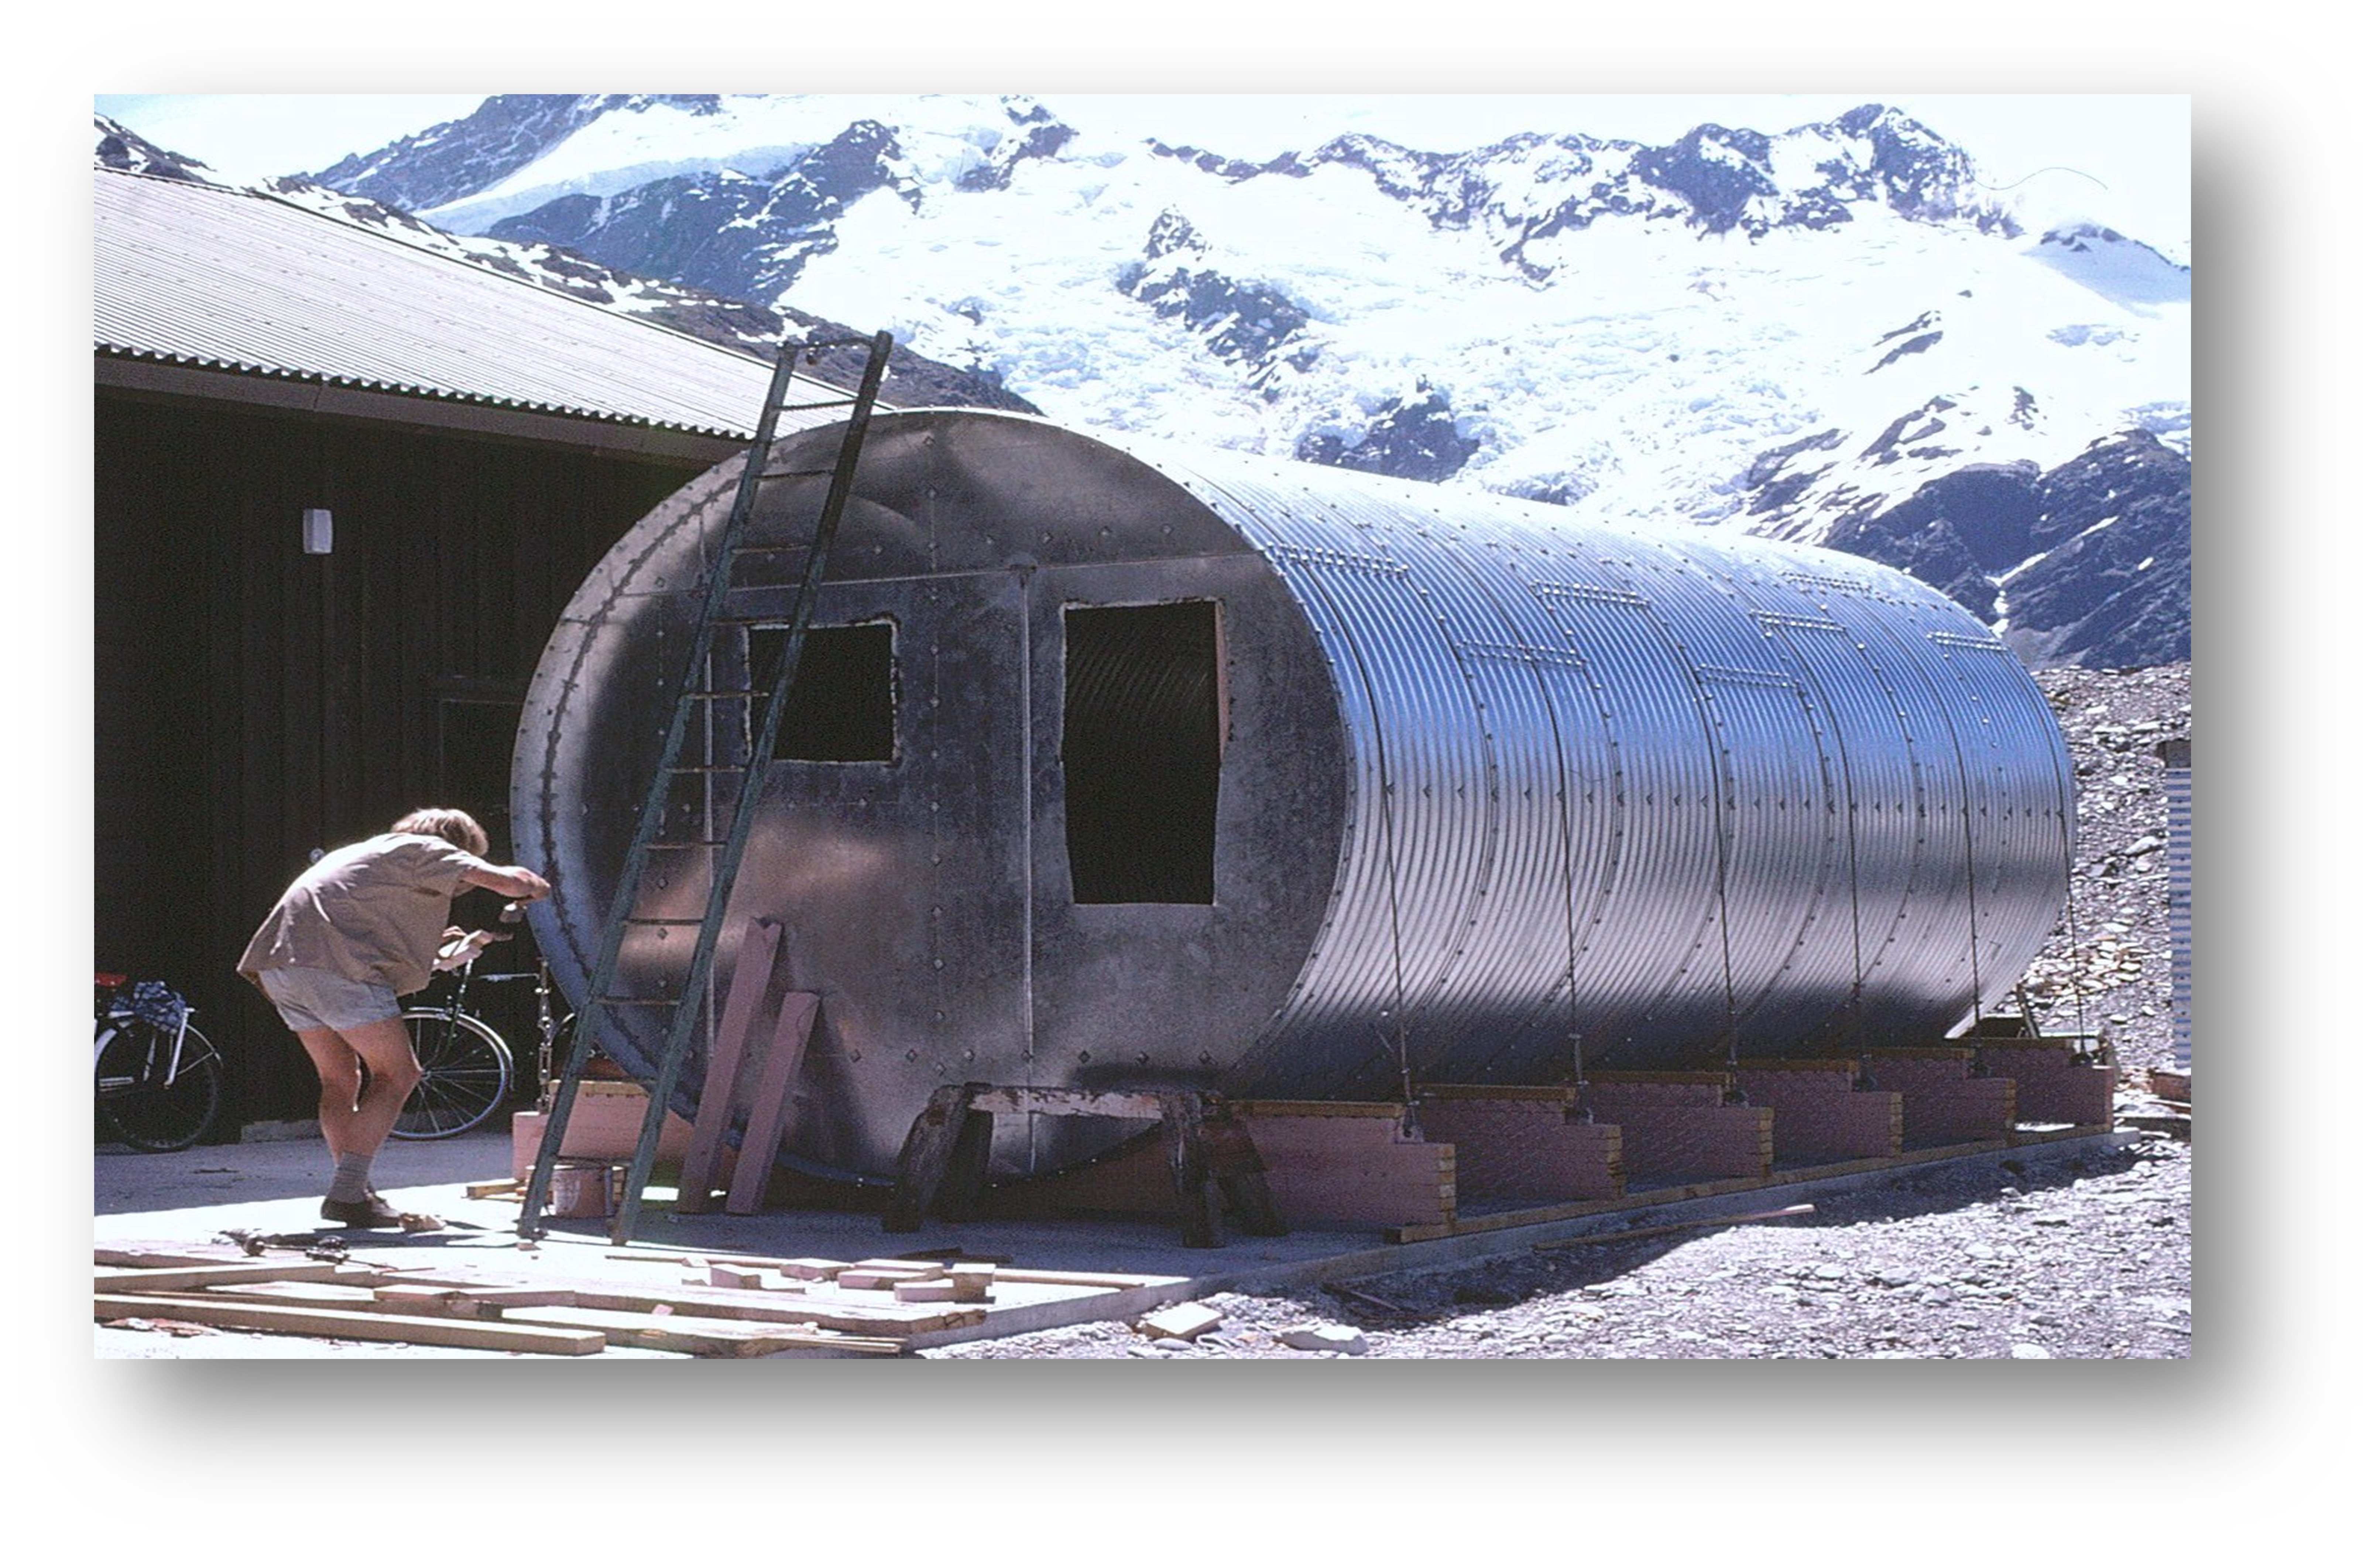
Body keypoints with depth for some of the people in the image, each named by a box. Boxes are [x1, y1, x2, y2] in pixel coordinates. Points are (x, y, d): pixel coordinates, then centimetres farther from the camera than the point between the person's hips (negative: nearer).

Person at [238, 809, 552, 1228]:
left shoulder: (372, 853, 35)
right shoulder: (425, 850, 9)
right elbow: (509, 882, -1)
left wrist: (436, 949, 39)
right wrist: (538, 886, 19)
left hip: (280, 964, 9)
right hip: (334, 965, -9)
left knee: (342, 1080, 19)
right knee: (398, 1074, -2)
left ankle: (352, 1191, 14)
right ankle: (348, 1193, -10)